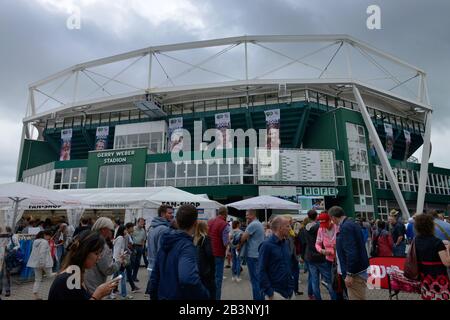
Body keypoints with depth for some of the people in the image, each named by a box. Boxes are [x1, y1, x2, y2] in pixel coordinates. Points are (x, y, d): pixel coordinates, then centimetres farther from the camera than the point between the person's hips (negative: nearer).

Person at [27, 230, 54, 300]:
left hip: (35, 263, 8)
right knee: (50, 277, 7)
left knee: (37, 279, 13)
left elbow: (35, 252, 18)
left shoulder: (35, 241, 13)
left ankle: (36, 295, 11)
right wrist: (42, 264, -21)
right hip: (44, 263, -8)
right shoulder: (44, 242, -16)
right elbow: (42, 253, -24)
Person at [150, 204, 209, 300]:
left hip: (163, 296, 7)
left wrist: (154, 296, 21)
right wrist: (205, 295, -24)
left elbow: (155, 276, 10)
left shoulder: (165, 244, 2)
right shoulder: (187, 246, -22)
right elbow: (188, 279, -40)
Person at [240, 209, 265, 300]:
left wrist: (239, 245, 2)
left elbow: (243, 238, -14)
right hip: (259, 254, 10)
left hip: (252, 255, -10)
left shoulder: (253, 224, -17)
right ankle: (261, 297, 24)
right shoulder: (259, 224, 14)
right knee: (259, 277, 16)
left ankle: (257, 298, 4)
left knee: (254, 279, -2)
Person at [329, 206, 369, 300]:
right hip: (359, 270, 10)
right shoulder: (351, 223, 9)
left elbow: (351, 252, -26)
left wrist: (349, 274, -21)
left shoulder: (345, 227, -21)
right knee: (358, 297, 20)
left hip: (355, 273, -10)